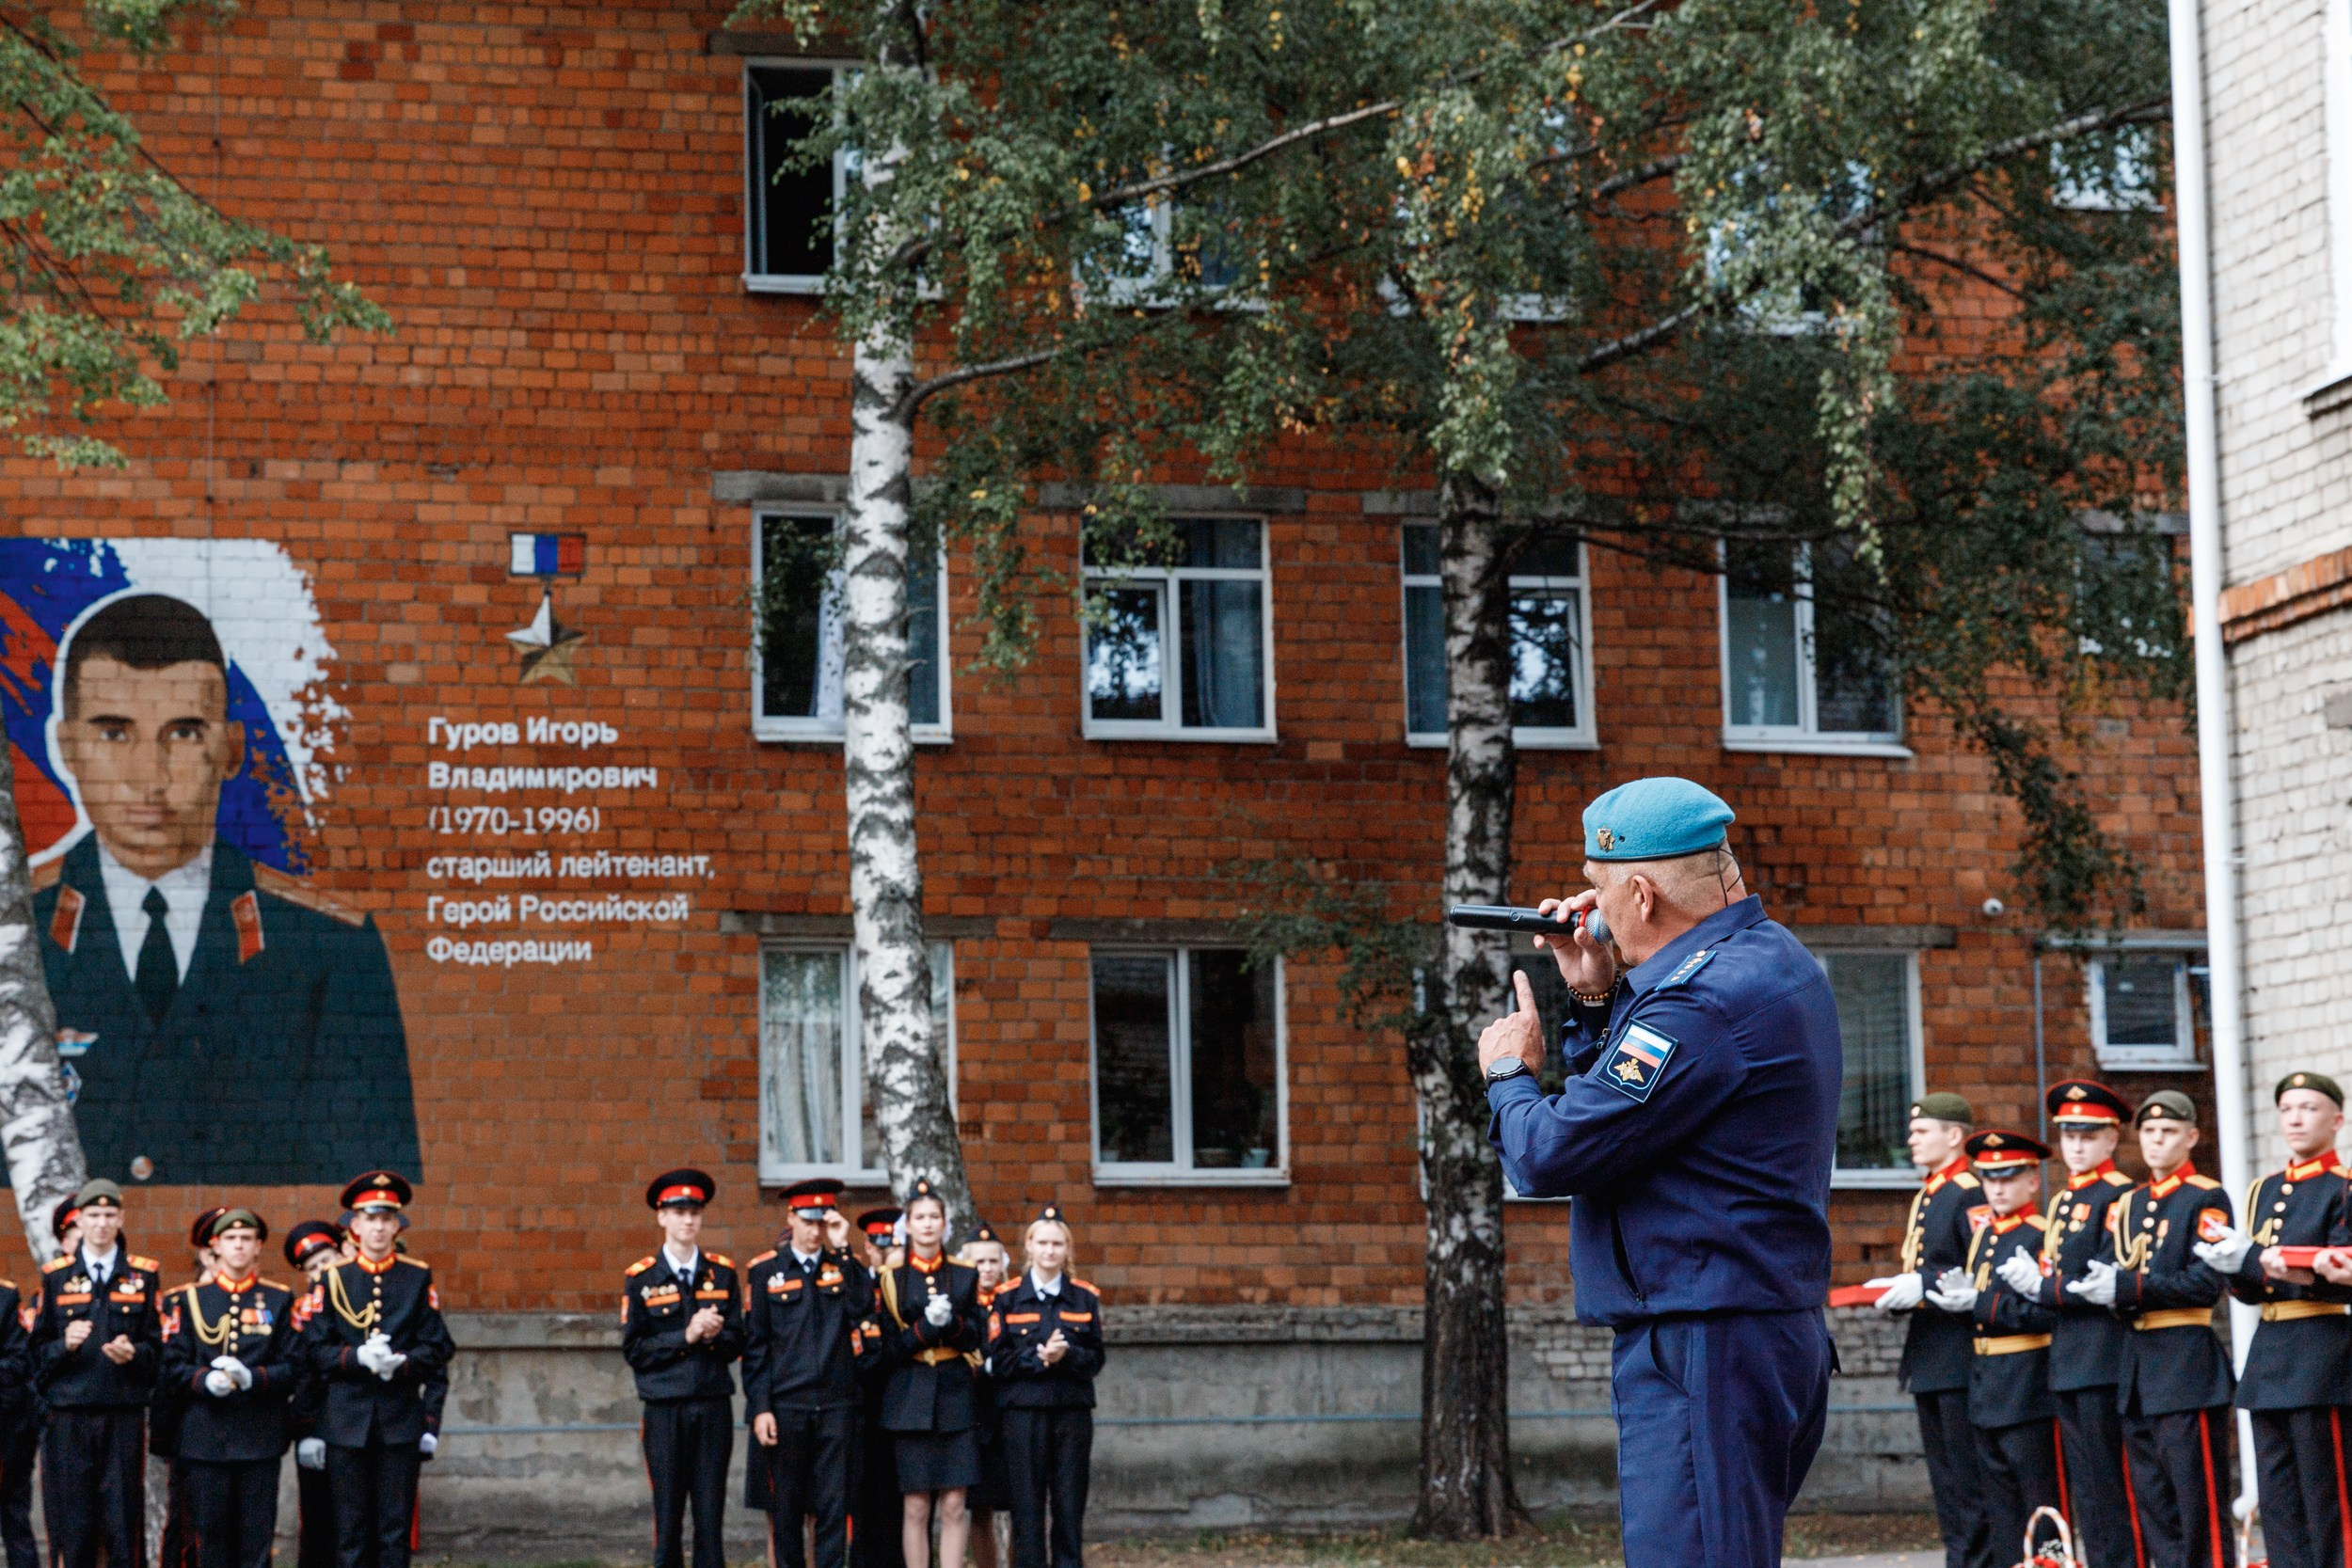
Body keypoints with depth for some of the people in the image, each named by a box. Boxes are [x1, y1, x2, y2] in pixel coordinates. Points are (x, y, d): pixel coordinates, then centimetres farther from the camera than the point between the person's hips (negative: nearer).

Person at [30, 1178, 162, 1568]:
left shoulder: (145, 1275, 7)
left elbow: (158, 1345, 7)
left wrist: (133, 1353, -14)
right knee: (72, 1524, 0)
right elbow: (38, 1352, 8)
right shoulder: (55, 1276, 7)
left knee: (124, 1520, -1)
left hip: (124, 1417, 0)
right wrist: (65, 1345, -13)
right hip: (69, 1418, 0)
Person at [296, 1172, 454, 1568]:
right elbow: (314, 1349, 0)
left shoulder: (418, 1278, 6)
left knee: (396, 1528, 1)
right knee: (351, 1528, 2)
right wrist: (358, 1357, -17)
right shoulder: (332, 1279, 5)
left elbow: (437, 1348, 2)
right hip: (347, 1421, 0)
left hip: (401, 1420, 0)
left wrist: (401, 1363, -16)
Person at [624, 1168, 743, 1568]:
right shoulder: (641, 1279, 2)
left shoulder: (723, 1272, 9)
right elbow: (634, 1350, -2)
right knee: (668, 1516, 0)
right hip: (665, 1410, -2)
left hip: (713, 1407, 2)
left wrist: (714, 1336, -13)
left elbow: (736, 1345, 8)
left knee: (711, 1516, 1)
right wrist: (686, 1337, -12)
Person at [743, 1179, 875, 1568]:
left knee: (833, 1504, -1)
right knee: (786, 1506, 4)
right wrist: (759, 1408, -5)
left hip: (836, 1403, 1)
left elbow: (862, 1310, -10)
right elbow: (754, 1346, 2)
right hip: (785, 1405, -1)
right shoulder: (765, 1271, 3)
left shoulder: (845, 1266, 8)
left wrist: (843, 1251, -10)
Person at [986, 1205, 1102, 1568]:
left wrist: (1067, 1355, -14)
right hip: (1022, 1412, -1)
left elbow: (1096, 1358, 5)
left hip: (1073, 1411, 1)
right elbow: (997, 1360, -1)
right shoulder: (1007, 1298, 4)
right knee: (1027, 1504, -1)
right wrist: (1037, 1357, -16)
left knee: (1070, 1503, 2)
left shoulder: (1086, 1298, 8)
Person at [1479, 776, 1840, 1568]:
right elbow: (1627, 1103, 23)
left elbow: (1550, 1155, -20)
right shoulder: (1771, 957, 14)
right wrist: (1596, 1000, 8)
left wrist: (1509, 1073, 1)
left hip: (1702, 1349, -11)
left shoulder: (1705, 1000, -20)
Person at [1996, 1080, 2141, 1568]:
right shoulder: (2062, 1201, 19)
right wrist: (2032, 1278, 3)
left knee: (2110, 1483, -7)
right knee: (2084, 1490, 10)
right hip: (2067, 1362, 9)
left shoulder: (2119, 1195, -8)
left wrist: (2044, 1288, -16)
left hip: (2104, 1359, -9)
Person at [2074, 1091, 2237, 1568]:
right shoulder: (2127, 1204, 16)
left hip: (2187, 1364, -7)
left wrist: (2129, 1288, -21)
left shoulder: (2207, 1199, -5)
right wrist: (2095, 1286, -13)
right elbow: (2108, 1270, 10)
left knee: (2199, 1499, -6)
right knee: (2151, 1500, 10)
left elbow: (2206, 1284, -15)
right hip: (2137, 1362, 7)